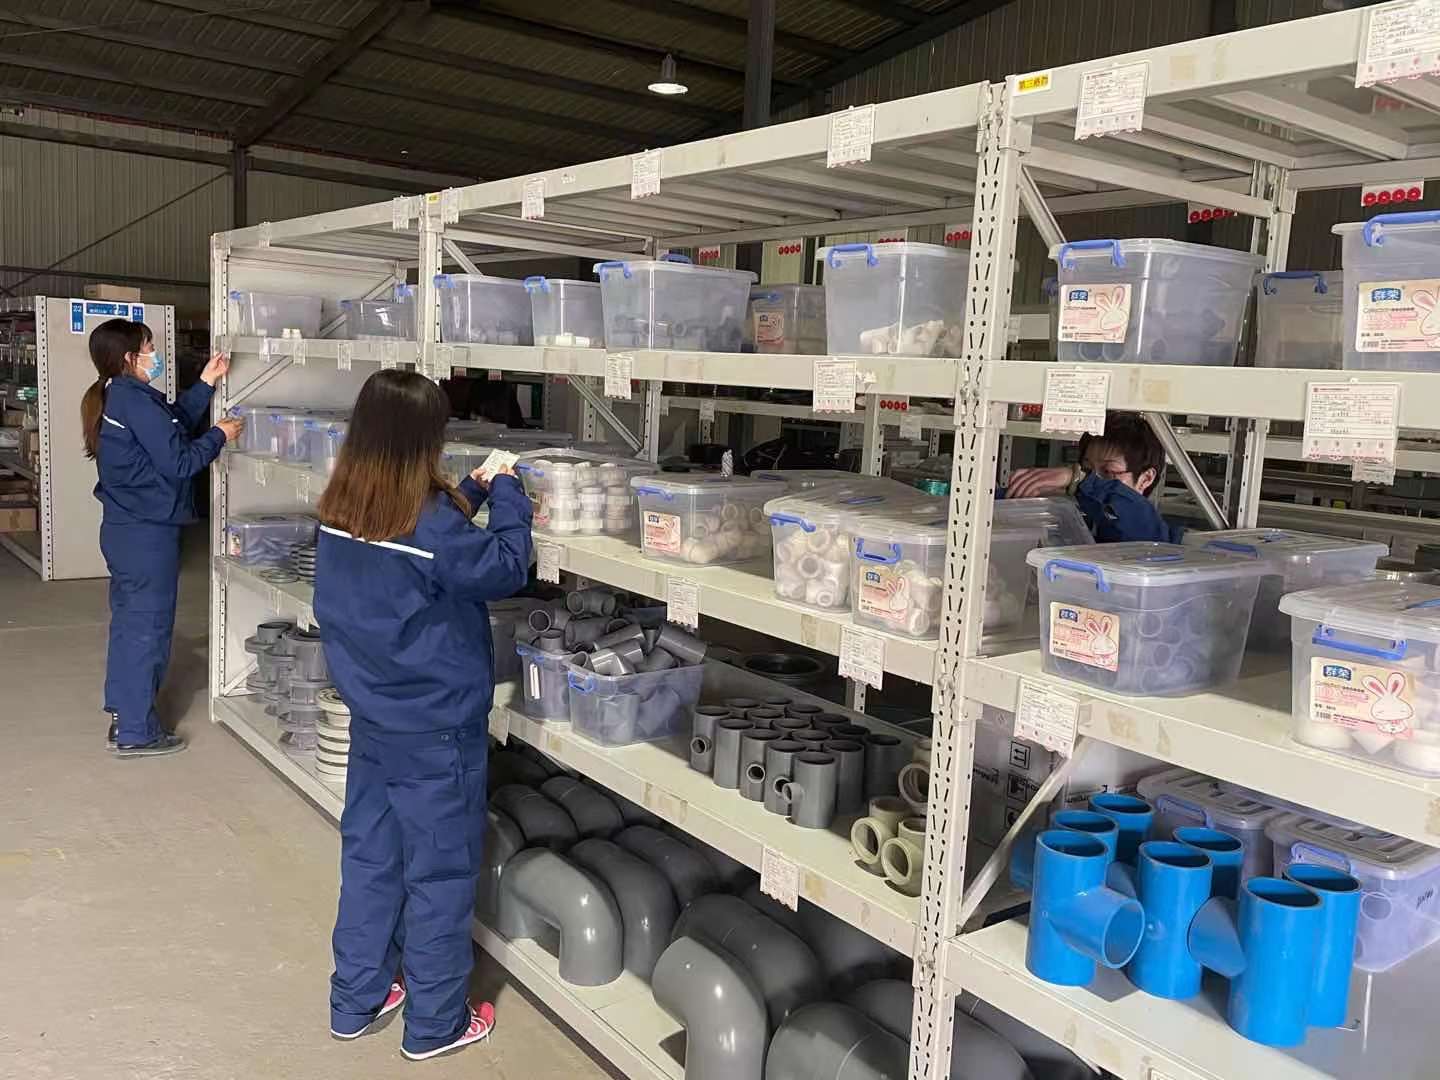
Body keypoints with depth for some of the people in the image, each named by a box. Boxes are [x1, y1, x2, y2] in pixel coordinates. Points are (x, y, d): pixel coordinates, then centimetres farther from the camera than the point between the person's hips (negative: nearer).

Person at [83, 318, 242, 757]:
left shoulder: (113, 398, 9)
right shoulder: (137, 402, -20)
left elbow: (173, 423, 16)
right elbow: (178, 462, -20)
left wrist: (206, 383, 16)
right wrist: (219, 435, -8)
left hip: (124, 529, 10)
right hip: (148, 534, -10)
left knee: (129, 622, 18)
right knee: (148, 627, -1)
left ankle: (123, 715, 28)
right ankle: (135, 733, 8)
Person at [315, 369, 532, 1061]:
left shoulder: (339, 511, -2)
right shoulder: (429, 522, -24)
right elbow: (505, 568, -13)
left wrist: (470, 494, 10)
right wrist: (507, 497, -2)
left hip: (371, 719, 7)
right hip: (435, 732, -7)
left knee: (368, 857, 20)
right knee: (440, 874, 8)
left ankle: (356, 1001, 34)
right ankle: (434, 1024, 22)